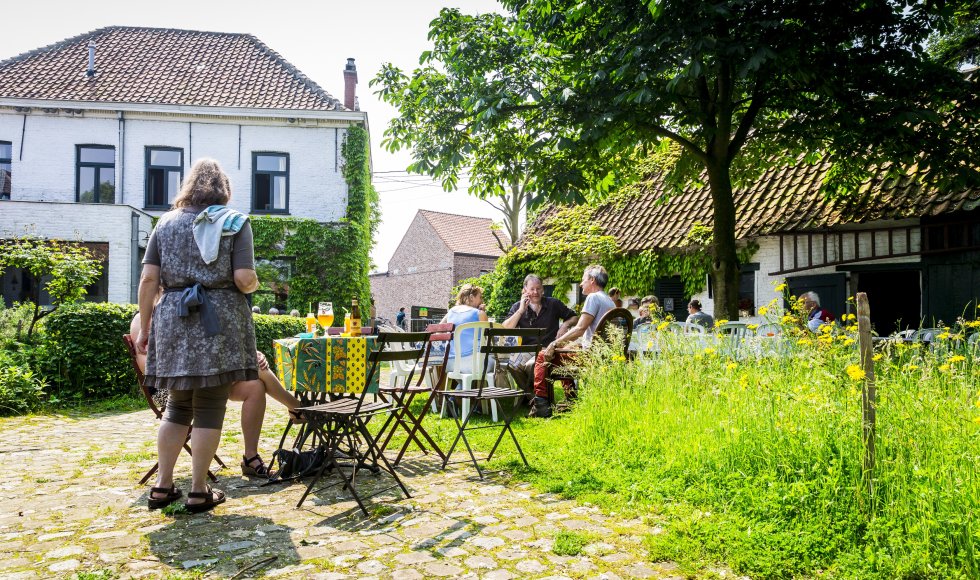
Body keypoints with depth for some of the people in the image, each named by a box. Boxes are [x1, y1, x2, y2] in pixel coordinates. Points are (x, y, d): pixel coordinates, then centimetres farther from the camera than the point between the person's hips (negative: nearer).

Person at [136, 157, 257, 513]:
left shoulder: (166, 223, 11)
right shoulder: (234, 222, 2)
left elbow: (149, 278, 4)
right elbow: (244, 279, -9)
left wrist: (144, 328, 9)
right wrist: (253, 286, 13)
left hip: (173, 322, 4)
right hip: (219, 323, -3)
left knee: (177, 405, 15)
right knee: (209, 408, 3)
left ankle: (162, 487, 18)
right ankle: (199, 491, 9)